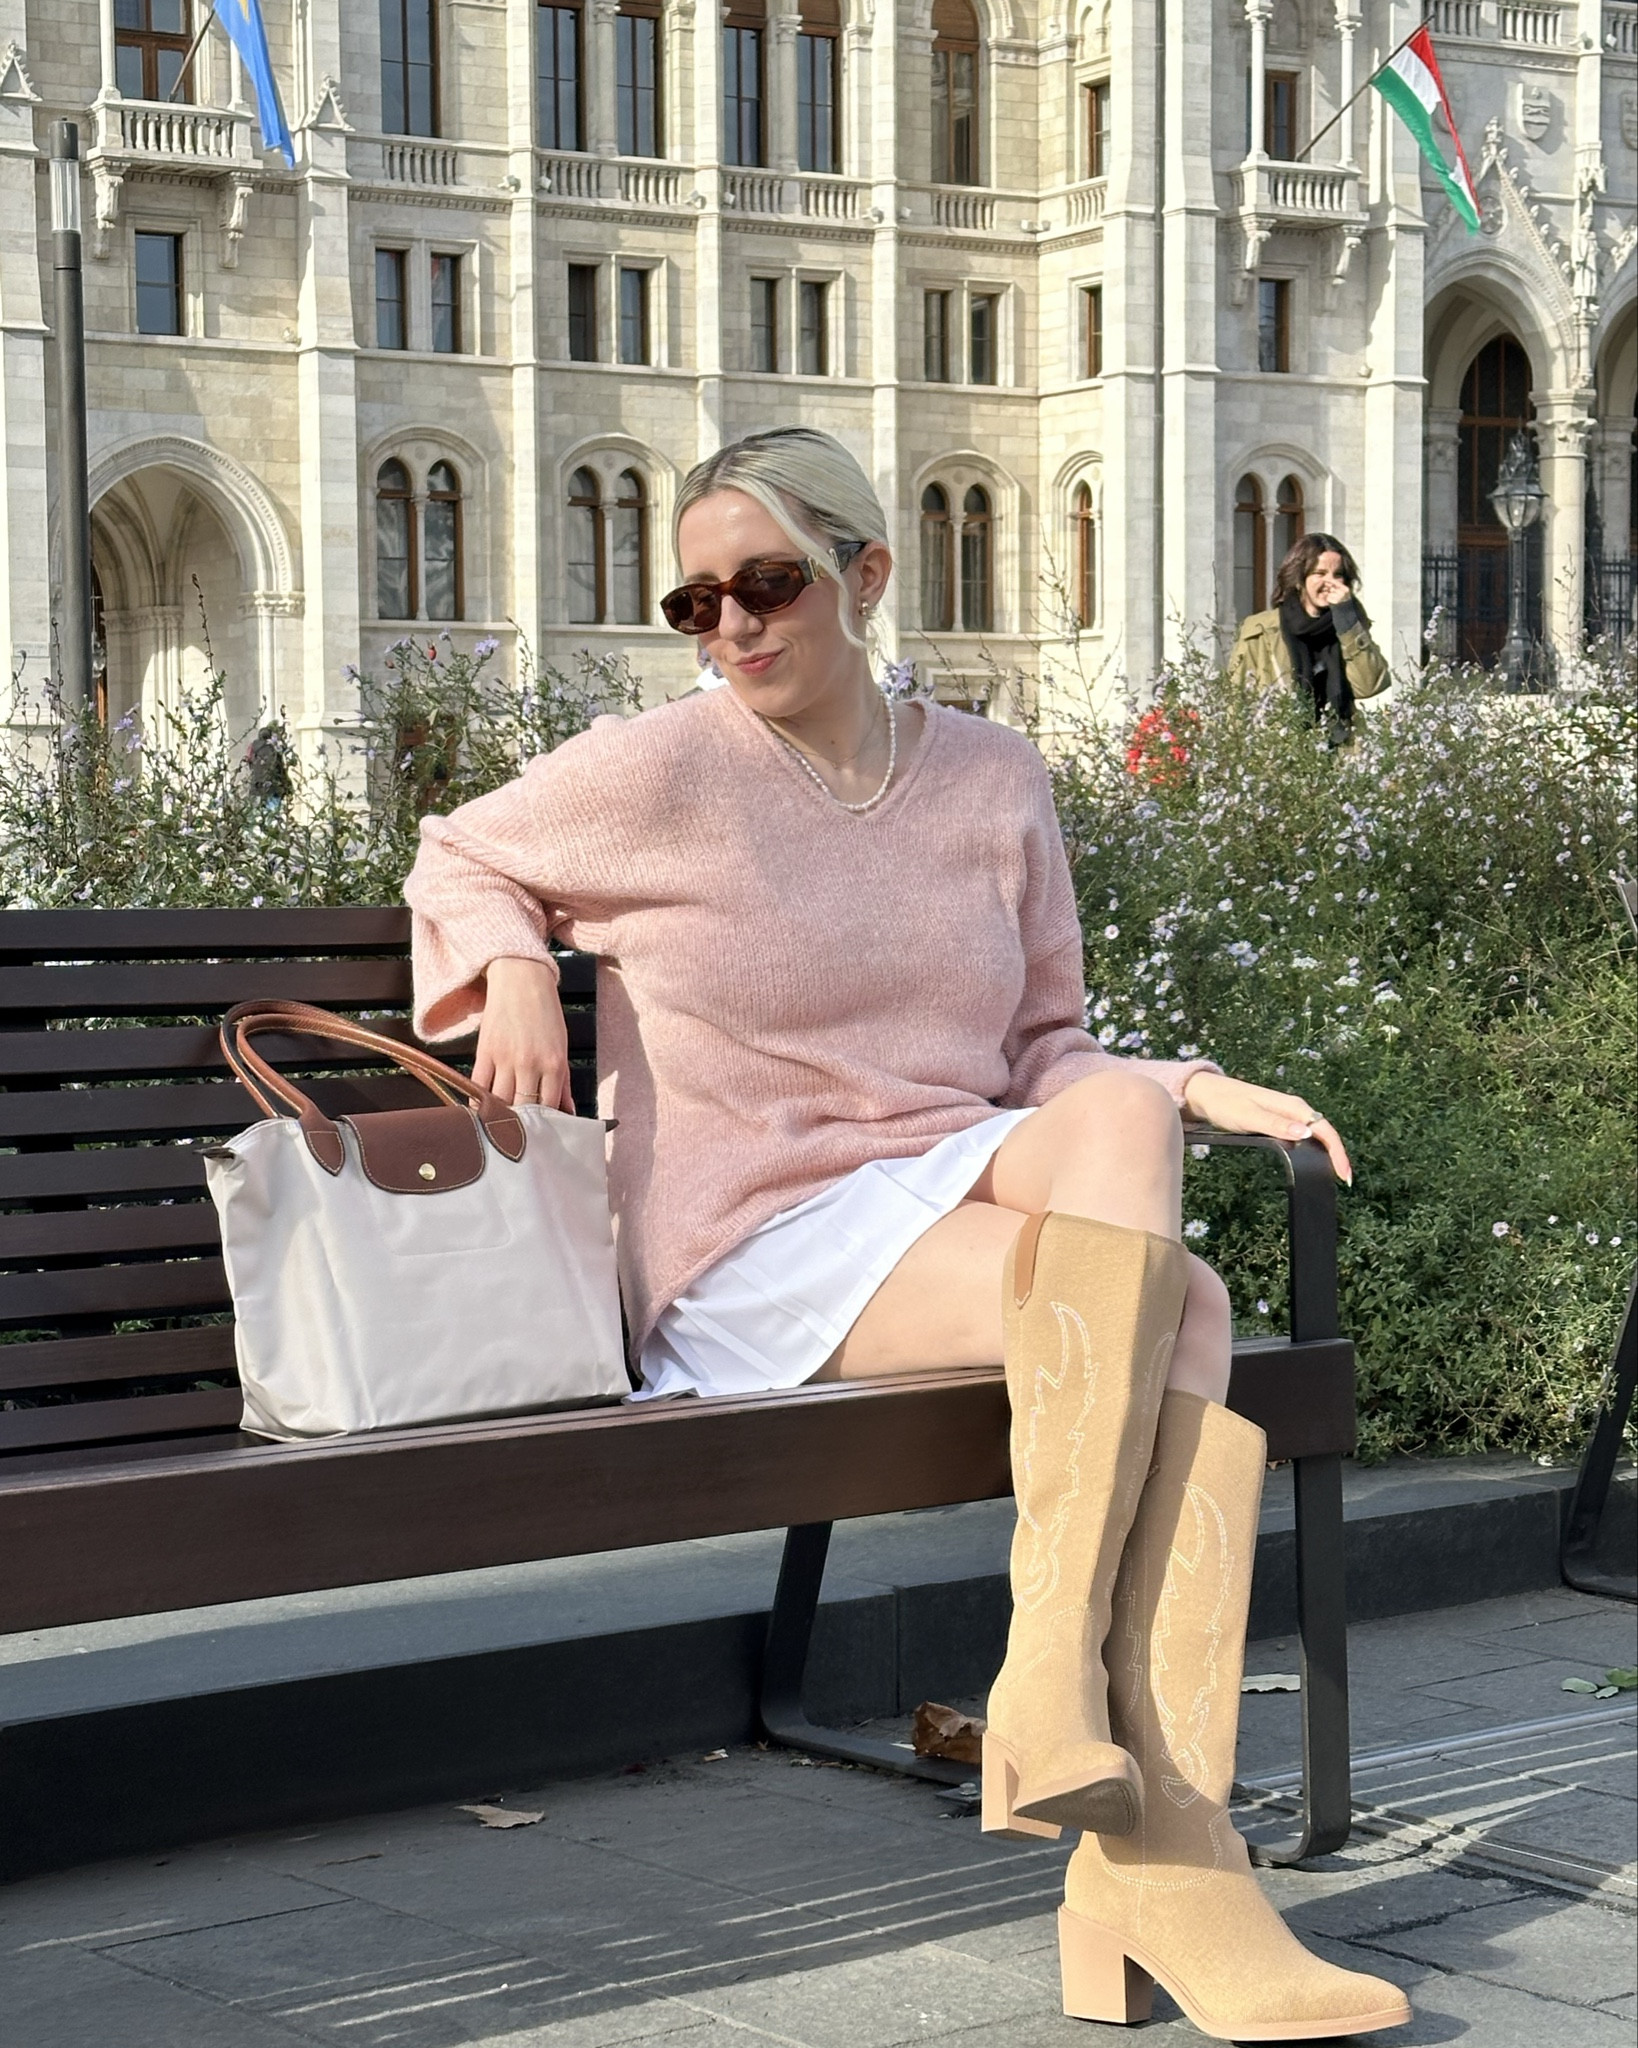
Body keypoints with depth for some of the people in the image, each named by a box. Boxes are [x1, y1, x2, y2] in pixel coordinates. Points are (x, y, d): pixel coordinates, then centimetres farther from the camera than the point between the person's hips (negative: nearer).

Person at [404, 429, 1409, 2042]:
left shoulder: (992, 780, 11)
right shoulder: (658, 774, -1)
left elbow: (1045, 1055, 16)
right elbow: (458, 857, 16)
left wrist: (1199, 1088, -3)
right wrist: (511, 968, -5)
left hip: (962, 1183, 5)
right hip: (757, 1254, -5)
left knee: (1122, 1121, -31)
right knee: (1175, 1302, -27)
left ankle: (1059, 1672, -37)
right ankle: (1168, 1854, -30)